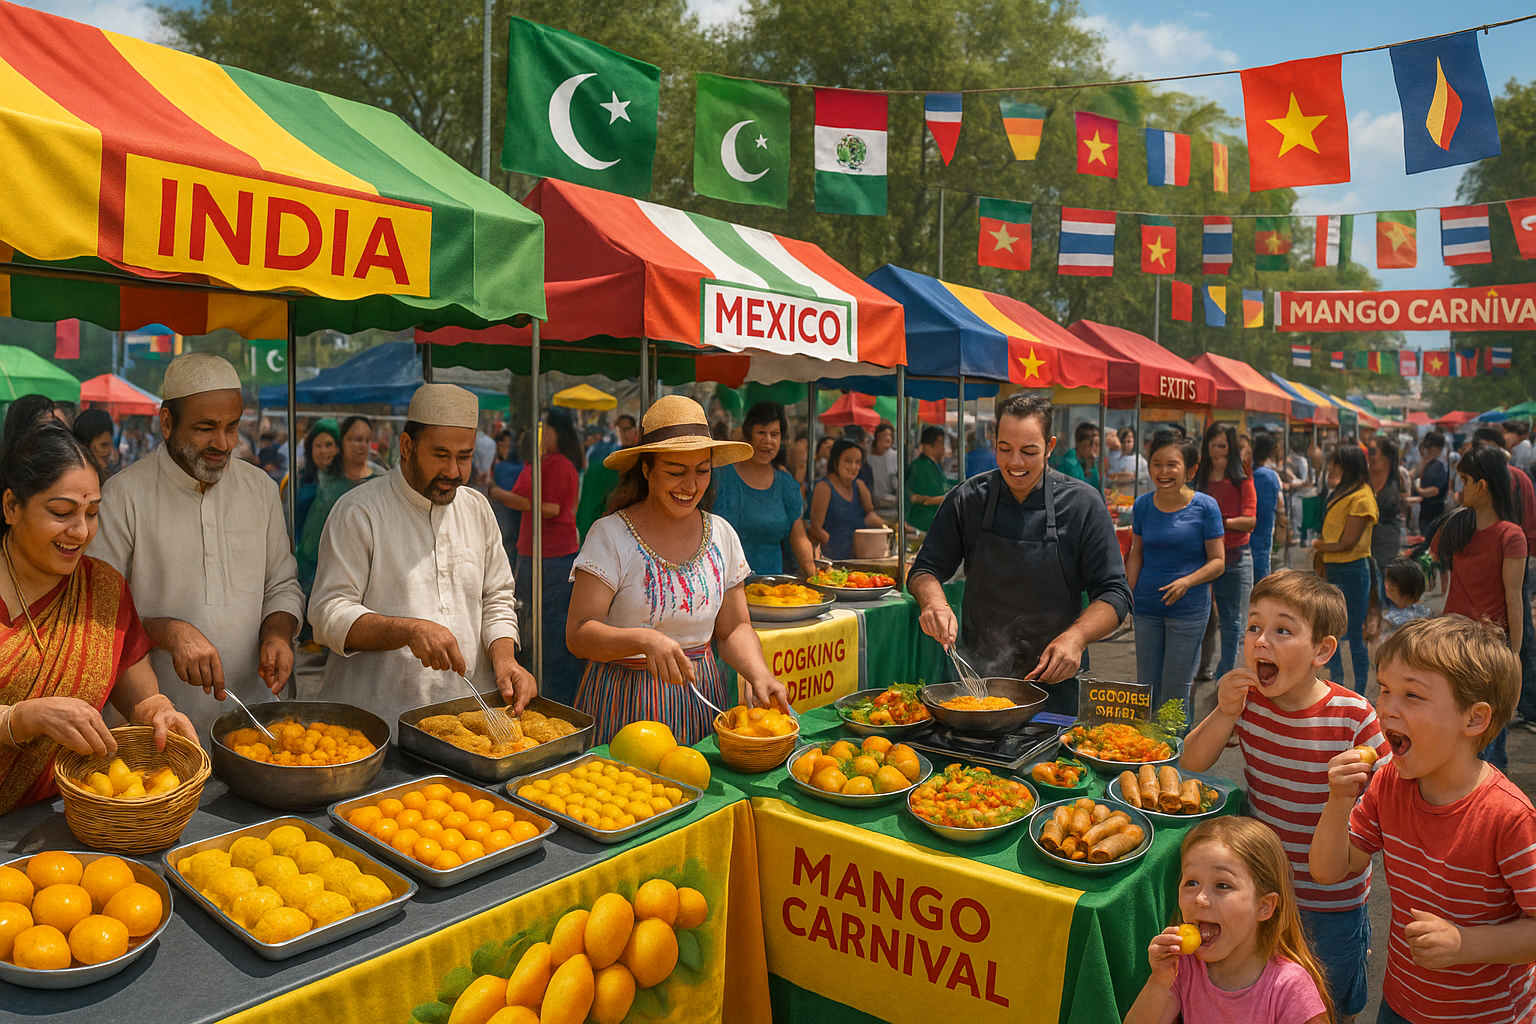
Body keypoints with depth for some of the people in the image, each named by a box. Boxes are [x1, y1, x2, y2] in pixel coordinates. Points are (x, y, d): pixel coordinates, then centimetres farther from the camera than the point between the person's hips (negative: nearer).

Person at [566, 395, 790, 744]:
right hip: (628, 703, -4)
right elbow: (578, 634, -16)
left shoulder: (721, 534, 2)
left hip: (701, 699, 4)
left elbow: (733, 630, 5)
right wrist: (645, 640, -32)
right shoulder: (611, 536, -12)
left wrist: (758, 673, -14)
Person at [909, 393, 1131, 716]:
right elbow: (925, 569, 2)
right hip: (976, 676, 1)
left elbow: (1113, 593, -7)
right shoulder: (967, 500, -4)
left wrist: (1076, 636, -26)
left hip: (1052, 681, -1)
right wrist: (934, 602, -21)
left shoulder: (1082, 504, -8)